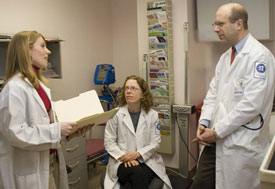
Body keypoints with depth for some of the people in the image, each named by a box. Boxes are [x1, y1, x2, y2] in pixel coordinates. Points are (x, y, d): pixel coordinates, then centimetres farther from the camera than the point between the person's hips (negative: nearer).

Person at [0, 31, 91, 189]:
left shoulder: (39, 84, 10)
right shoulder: (15, 87, -19)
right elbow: (15, 133, -24)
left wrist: (70, 130, 0)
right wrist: (57, 130, -21)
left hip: (51, 161, 9)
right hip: (30, 169, -9)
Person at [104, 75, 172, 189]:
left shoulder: (152, 115, 3)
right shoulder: (116, 114, -2)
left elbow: (155, 143, 1)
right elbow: (109, 142, -1)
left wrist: (138, 154, -15)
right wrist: (123, 156, -15)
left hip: (146, 160, 1)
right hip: (122, 162, -1)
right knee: (137, 172, -32)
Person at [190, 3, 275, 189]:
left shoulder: (259, 56, -15)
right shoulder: (225, 57, 12)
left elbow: (251, 104, -22)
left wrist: (217, 132, -15)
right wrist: (204, 122, -1)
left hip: (242, 145, -7)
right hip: (217, 140, 7)